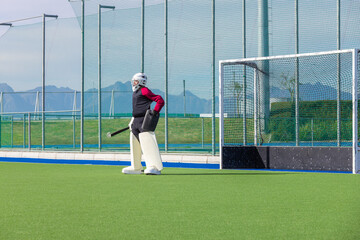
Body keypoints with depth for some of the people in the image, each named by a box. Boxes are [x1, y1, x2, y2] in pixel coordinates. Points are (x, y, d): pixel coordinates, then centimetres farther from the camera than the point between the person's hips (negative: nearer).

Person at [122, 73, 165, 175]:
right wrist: (133, 121, 26)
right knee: (134, 144, 13)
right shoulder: (135, 92, 20)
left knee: (148, 143, -15)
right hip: (136, 121, 10)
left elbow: (160, 100, -13)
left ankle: (155, 167, -17)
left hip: (144, 121, -10)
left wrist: (155, 112, -21)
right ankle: (136, 168, 23)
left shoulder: (144, 90, -8)